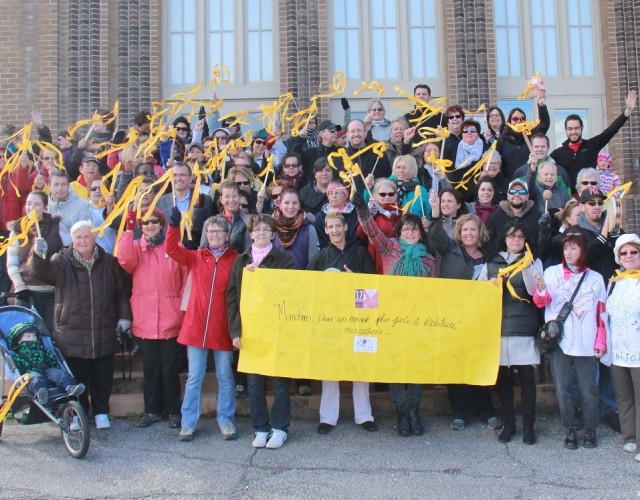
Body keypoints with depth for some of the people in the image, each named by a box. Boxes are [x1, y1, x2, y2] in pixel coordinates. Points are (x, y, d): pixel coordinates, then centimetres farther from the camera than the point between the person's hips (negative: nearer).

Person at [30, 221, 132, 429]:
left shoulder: (109, 262, 3)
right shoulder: (62, 262, 0)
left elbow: (124, 289, 8)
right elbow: (42, 272, -17)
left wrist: (124, 316, 3)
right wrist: (39, 255, -37)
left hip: (103, 334, 1)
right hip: (72, 335, -1)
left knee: (102, 376, 10)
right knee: (76, 377, 6)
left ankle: (101, 412, 26)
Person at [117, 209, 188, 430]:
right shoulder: (135, 248, 7)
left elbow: (186, 279, 3)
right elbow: (125, 260, -16)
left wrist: (183, 306, -2)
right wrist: (128, 229, -21)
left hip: (170, 320, -2)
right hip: (144, 321, 2)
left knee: (170, 367, 6)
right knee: (150, 368, 12)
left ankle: (174, 411, 19)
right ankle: (152, 410, 24)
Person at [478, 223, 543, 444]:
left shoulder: (533, 262, 10)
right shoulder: (491, 263, 13)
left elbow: (534, 290, -3)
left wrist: (525, 266, -14)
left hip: (524, 328, -2)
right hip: (498, 326, 2)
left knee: (527, 376, -1)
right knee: (502, 376, 5)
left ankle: (528, 425, 10)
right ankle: (508, 423, 16)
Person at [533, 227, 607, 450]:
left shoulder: (595, 278, 8)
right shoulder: (552, 273, 6)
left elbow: (602, 314, 9)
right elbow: (541, 302, -5)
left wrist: (601, 342, 3)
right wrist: (541, 290, -26)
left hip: (586, 345, 0)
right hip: (559, 342, 0)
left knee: (588, 389, 2)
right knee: (563, 389, 2)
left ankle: (590, 430, 18)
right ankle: (570, 430, 16)